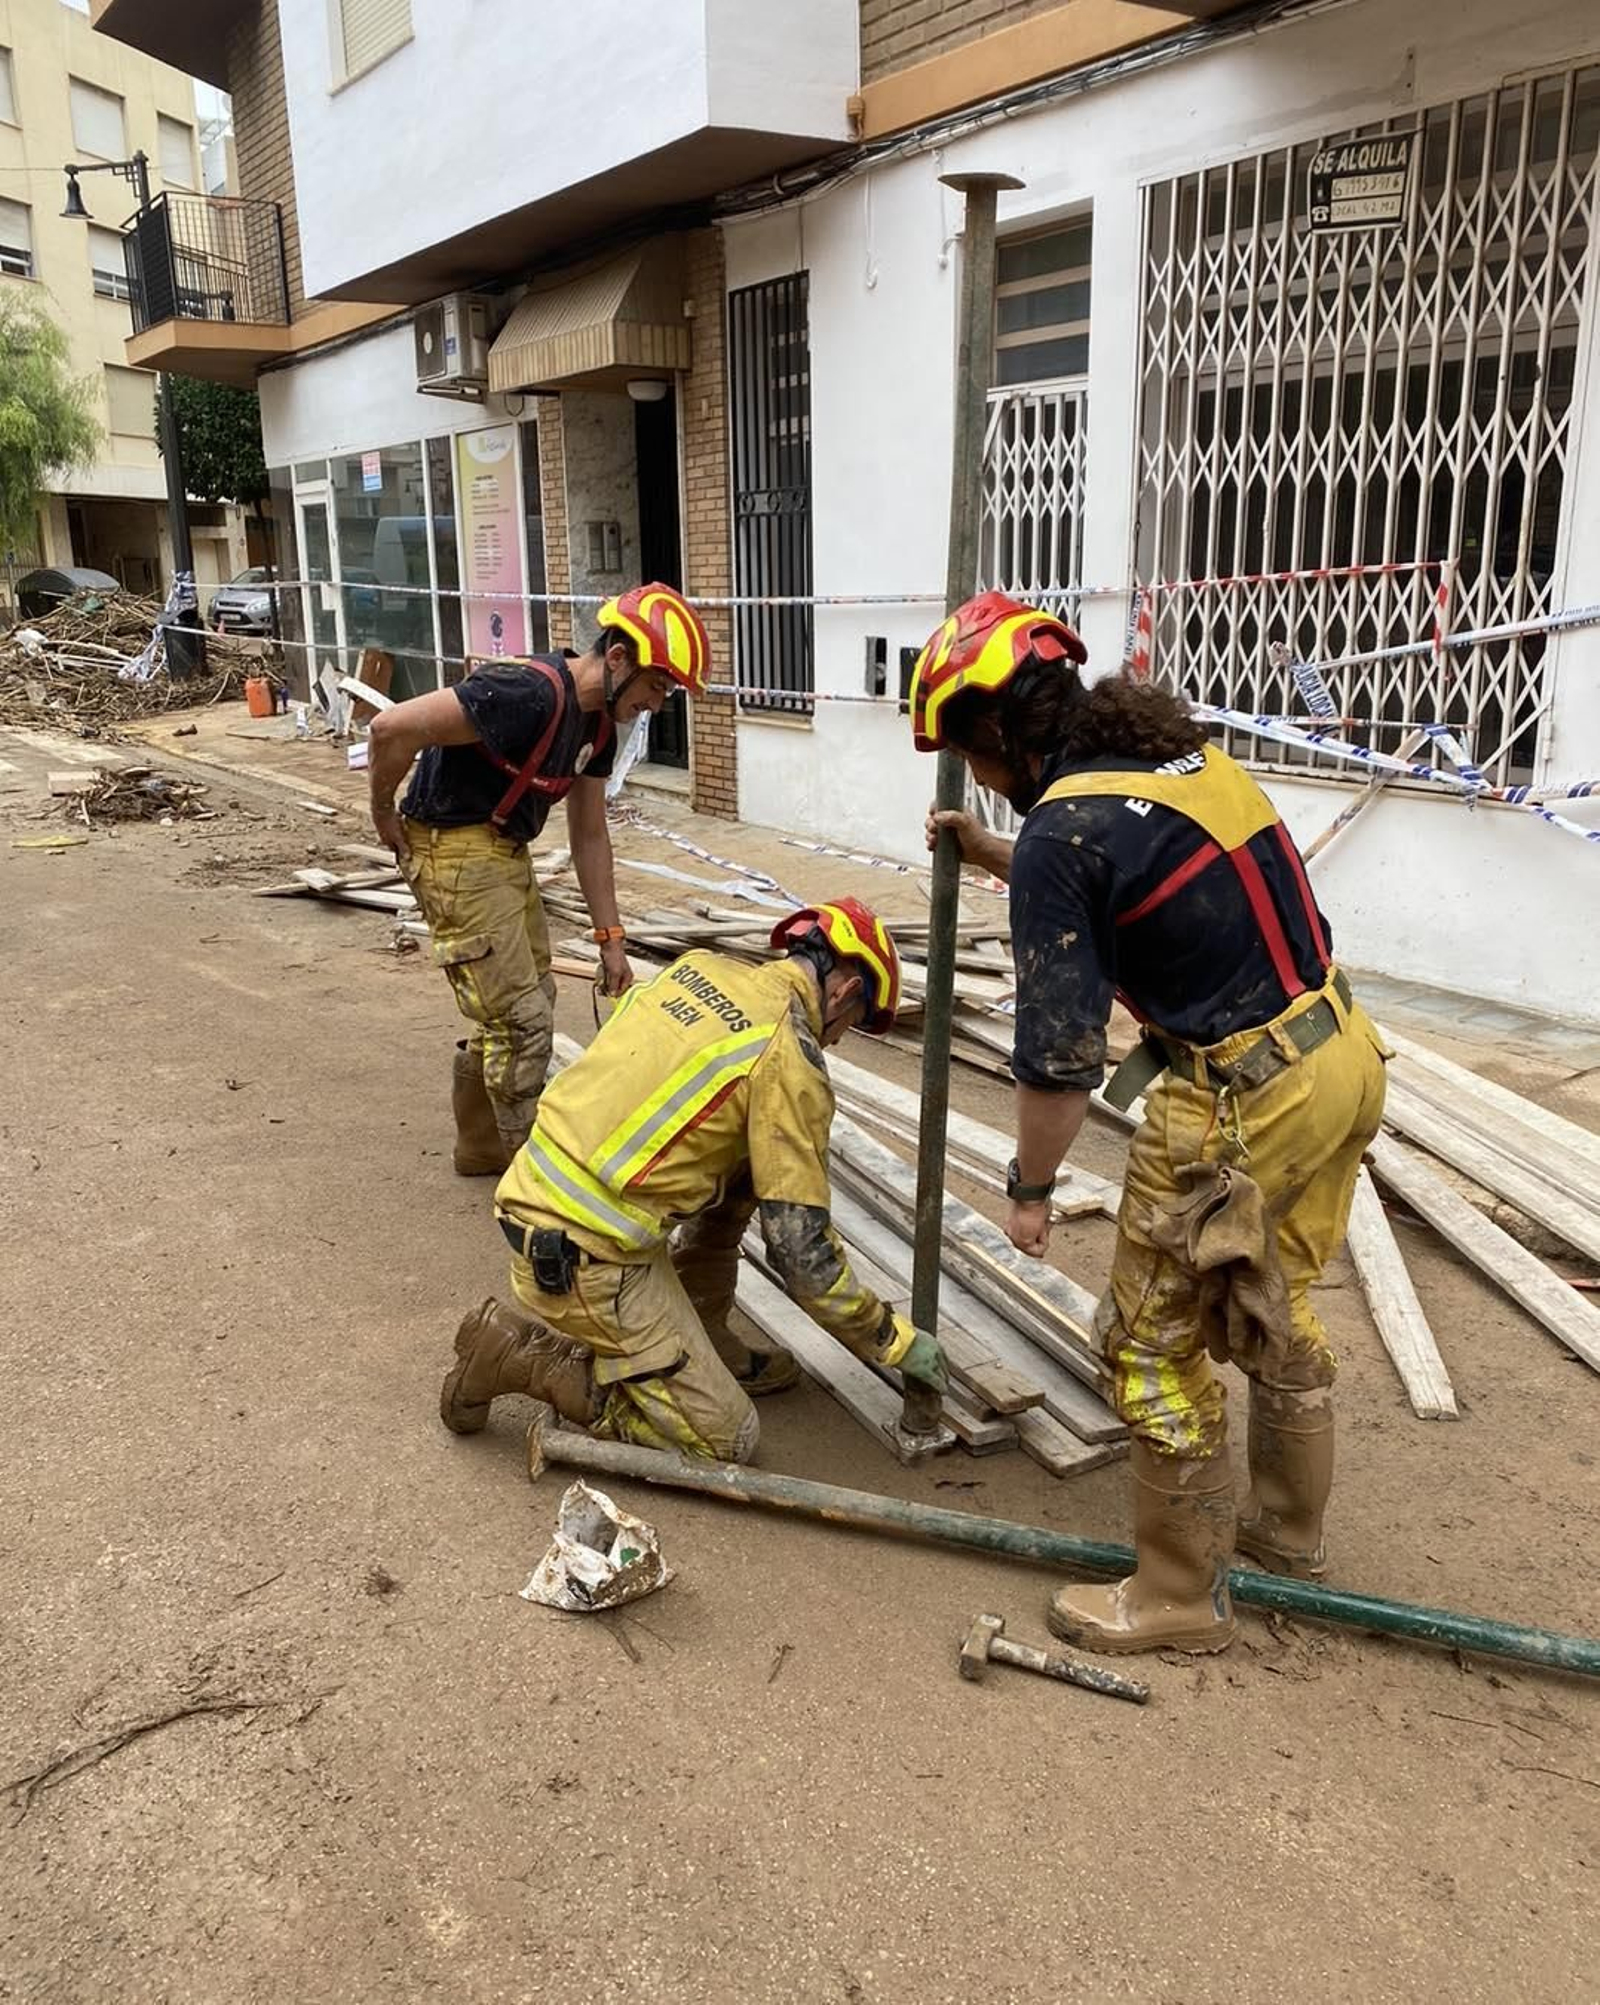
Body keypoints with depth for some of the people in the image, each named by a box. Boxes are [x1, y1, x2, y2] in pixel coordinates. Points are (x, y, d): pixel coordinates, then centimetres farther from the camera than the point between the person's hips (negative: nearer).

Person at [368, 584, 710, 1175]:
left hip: (506, 853, 10)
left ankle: (481, 1147, 33)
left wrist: (610, 938, 10)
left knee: (523, 1003, 17)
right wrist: (385, 814, -12)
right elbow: (392, 728, -29)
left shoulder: (597, 722, 4)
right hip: (455, 854, -10)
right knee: (521, 1019, -5)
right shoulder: (531, 694, -27)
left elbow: (589, 836, 11)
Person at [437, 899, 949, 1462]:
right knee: (726, 1438, 2)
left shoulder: (700, 967, 8)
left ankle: (702, 1347, 25)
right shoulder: (791, 1061, -13)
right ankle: (523, 1352, -2)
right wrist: (895, 1339, 2)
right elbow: (801, 1248, -12)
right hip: (584, 1261, -9)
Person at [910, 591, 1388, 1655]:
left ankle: (1179, 1596, 23)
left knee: (1159, 1341, 8)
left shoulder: (1062, 827, -17)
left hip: (1242, 1099, -9)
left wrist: (1031, 1187, -2)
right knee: (1275, 1310, 25)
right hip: (1343, 1053, 9)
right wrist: (992, 856, 31)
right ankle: (1289, 1528, 44)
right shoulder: (1180, 751, 8)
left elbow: (1061, 1051, -16)